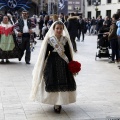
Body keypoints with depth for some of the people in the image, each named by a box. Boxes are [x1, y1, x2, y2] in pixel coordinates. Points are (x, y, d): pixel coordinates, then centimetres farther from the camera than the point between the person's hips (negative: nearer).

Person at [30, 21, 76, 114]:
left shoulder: (66, 40, 1)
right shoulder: (49, 40, -4)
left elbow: (68, 53, 6)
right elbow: (45, 53, -1)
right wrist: (42, 66, -1)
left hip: (63, 63, 2)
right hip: (52, 63, -2)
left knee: (63, 82, 1)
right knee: (53, 82, -3)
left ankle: (58, 103, 13)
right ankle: (56, 103, 8)